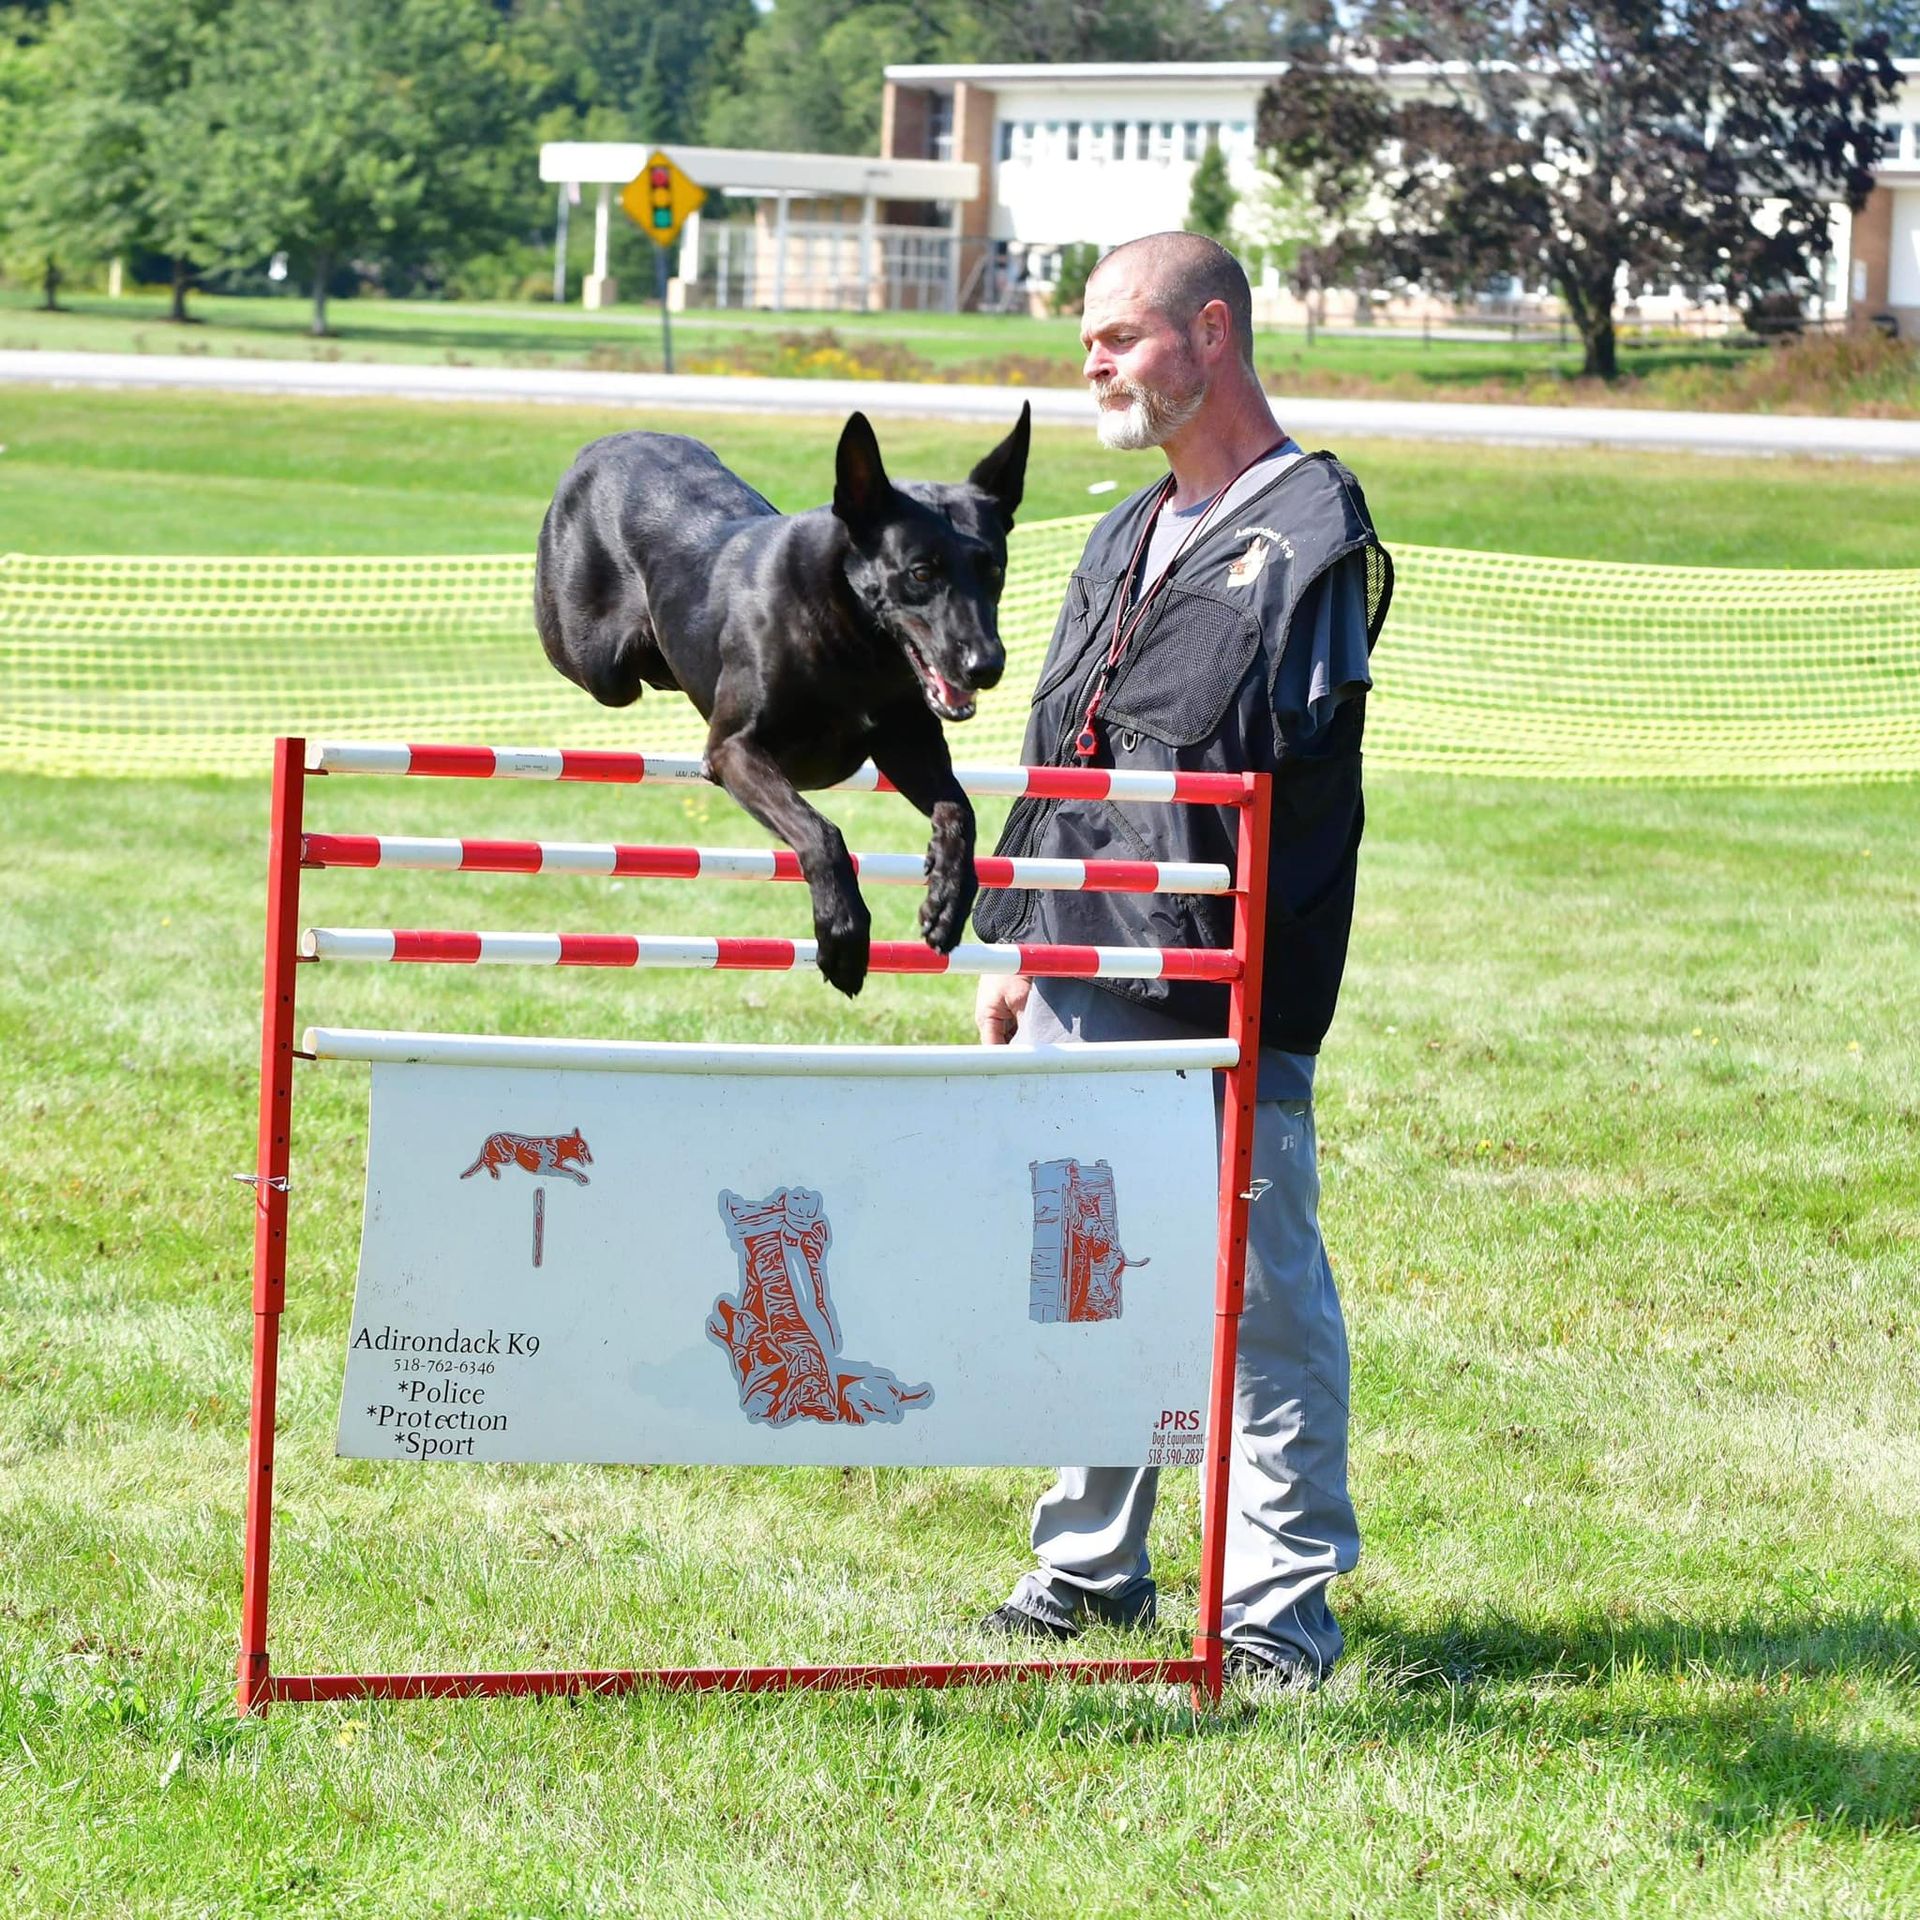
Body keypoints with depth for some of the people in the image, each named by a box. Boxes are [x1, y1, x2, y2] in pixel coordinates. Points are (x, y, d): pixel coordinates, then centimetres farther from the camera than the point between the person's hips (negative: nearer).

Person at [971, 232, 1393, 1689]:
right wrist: (1015, 946, 19)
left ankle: (1283, 1602, 1)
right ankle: (1091, 1568, 23)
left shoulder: (1312, 528, -6)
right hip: (1079, 974, 8)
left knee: (1258, 1292, -4)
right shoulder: (1124, 540, 21)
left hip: (1223, 994, -8)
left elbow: (1262, 748, -14)